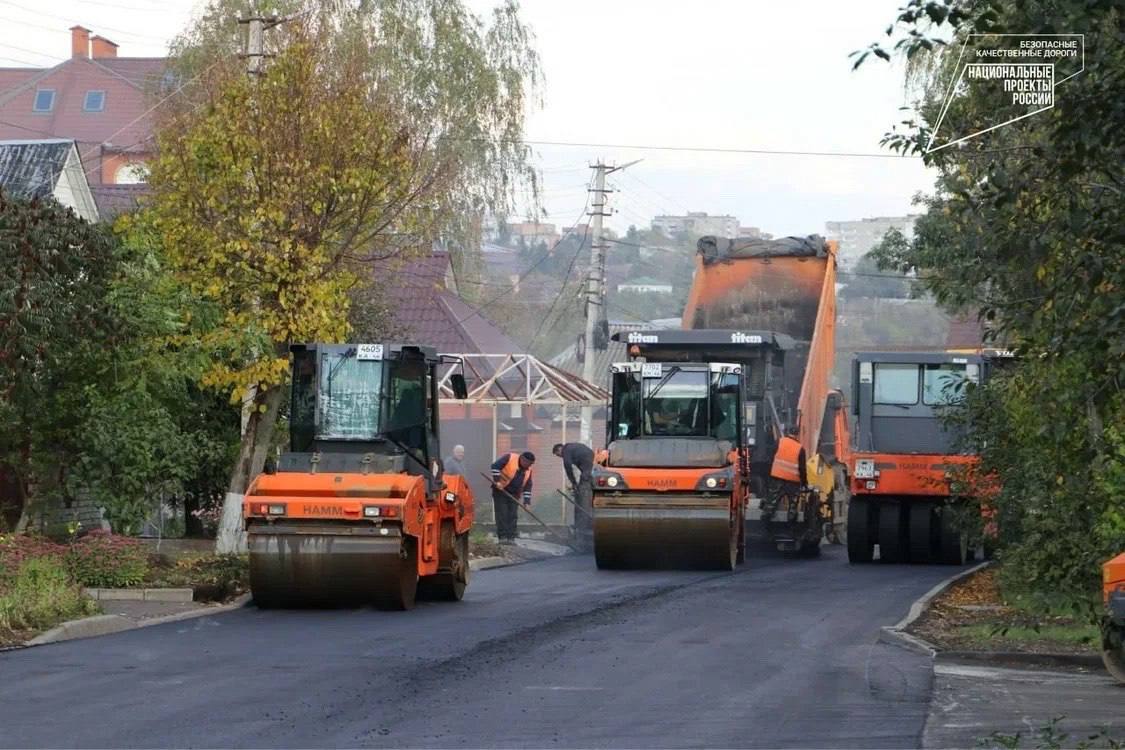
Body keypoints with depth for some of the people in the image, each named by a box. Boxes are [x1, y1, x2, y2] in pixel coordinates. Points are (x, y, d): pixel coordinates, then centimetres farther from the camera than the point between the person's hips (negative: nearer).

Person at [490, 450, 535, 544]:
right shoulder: (509, 458, -16)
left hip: (514, 494, 6)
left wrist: (526, 501, -1)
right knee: (502, 514, -9)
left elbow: (527, 486, 6)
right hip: (500, 491, -6)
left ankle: (511, 538, 2)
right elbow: (495, 466, -20)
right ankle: (503, 537, -8)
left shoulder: (528, 470, 2)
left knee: (513, 515, 0)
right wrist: (497, 481, -24)